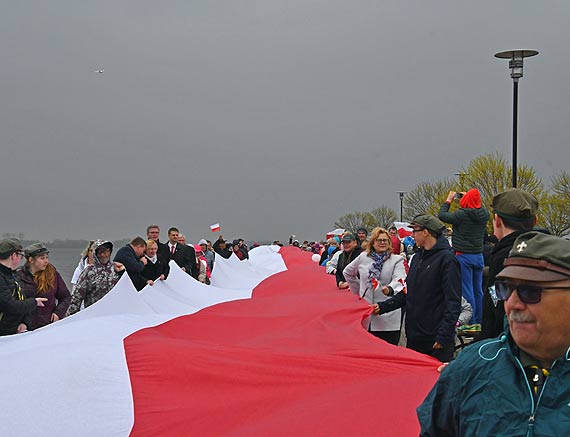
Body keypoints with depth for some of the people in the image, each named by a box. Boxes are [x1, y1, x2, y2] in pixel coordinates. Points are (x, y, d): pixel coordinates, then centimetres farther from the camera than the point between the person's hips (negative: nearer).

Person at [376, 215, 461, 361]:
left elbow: (453, 301, -15)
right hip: (414, 337, 8)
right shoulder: (417, 257, 14)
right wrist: (383, 307, 11)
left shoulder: (446, 259, -11)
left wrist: (443, 335, -20)